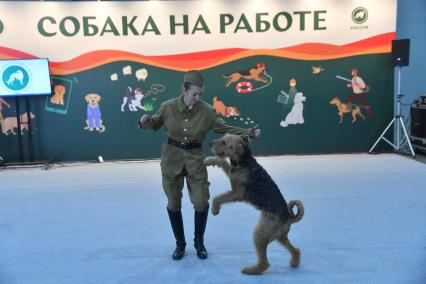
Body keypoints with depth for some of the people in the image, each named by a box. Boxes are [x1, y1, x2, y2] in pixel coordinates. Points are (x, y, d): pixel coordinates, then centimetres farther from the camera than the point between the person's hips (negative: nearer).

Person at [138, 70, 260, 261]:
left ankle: (199, 242, 24)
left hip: (195, 159, 0)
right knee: (173, 204, 8)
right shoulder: (168, 107, -9)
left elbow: (226, 129, -4)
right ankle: (180, 243, 27)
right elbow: (155, 124, 6)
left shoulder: (207, 111, -9)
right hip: (171, 158, 0)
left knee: (202, 203, -1)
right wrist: (145, 122, -16)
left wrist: (249, 133, -14)